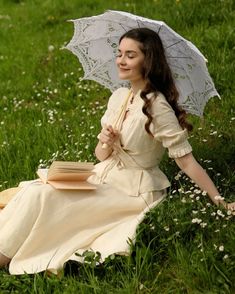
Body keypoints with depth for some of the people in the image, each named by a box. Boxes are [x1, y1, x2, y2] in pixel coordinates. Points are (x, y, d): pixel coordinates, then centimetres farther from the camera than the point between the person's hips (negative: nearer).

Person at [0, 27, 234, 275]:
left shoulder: (157, 107, -17)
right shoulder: (118, 96, 5)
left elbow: (185, 160, -16)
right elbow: (101, 155, 11)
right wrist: (105, 145, -13)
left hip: (134, 193, -7)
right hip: (105, 179, 7)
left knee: (41, 197, -21)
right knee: (36, 192, -14)